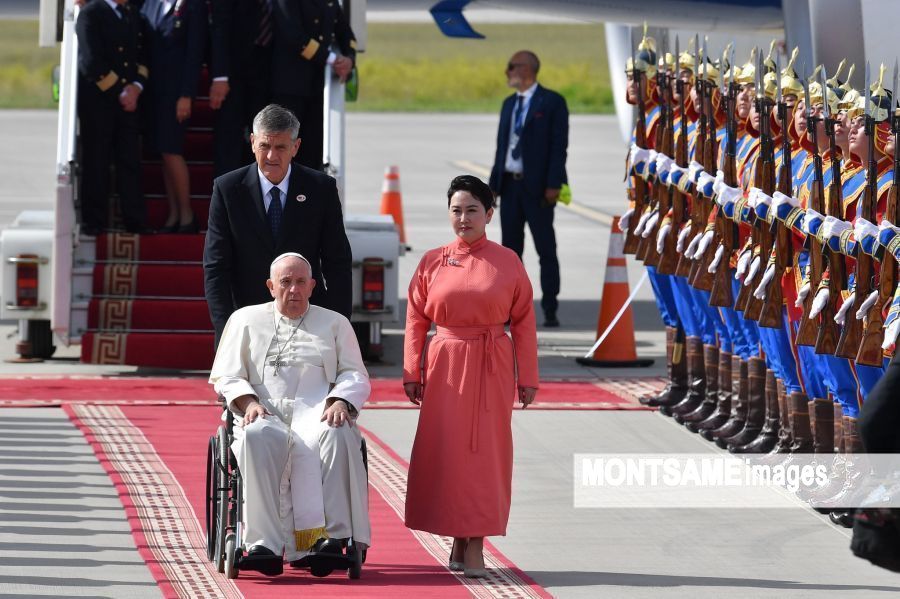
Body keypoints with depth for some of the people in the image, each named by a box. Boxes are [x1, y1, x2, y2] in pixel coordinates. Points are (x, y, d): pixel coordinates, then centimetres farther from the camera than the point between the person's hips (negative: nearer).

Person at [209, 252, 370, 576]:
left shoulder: (335, 324, 23)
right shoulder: (246, 320, 22)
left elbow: (356, 376, 15)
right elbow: (226, 377, 15)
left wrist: (341, 401, -7)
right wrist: (248, 401, -6)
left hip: (316, 412, 0)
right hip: (266, 413, 0)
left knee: (337, 435, -38)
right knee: (259, 437, -39)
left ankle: (336, 535, -42)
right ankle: (265, 543, -45)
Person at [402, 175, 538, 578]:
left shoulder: (507, 262, 1)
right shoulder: (432, 262, 4)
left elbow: (523, 322, 2)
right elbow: (416, 322, 6)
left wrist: (527, 378, 0)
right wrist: (411, 374, 0)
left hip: (492, 369, -1)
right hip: (446, 367, 1)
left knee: (485, 451, -2)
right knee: (445, 450, 1)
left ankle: (476, 544, 2)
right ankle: (457, 539, 13)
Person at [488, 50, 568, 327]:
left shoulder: (552, 102, -5)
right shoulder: (509, 104, 16)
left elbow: (559, 145, -10)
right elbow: (502, 145, 17)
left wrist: (553, 185, -17)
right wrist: (494, 182, 9)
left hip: (537, 187, -7)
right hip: (510, 184, 7)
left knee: (546, 250, -2)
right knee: (510, 249, 7)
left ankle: (550, 311, -1)